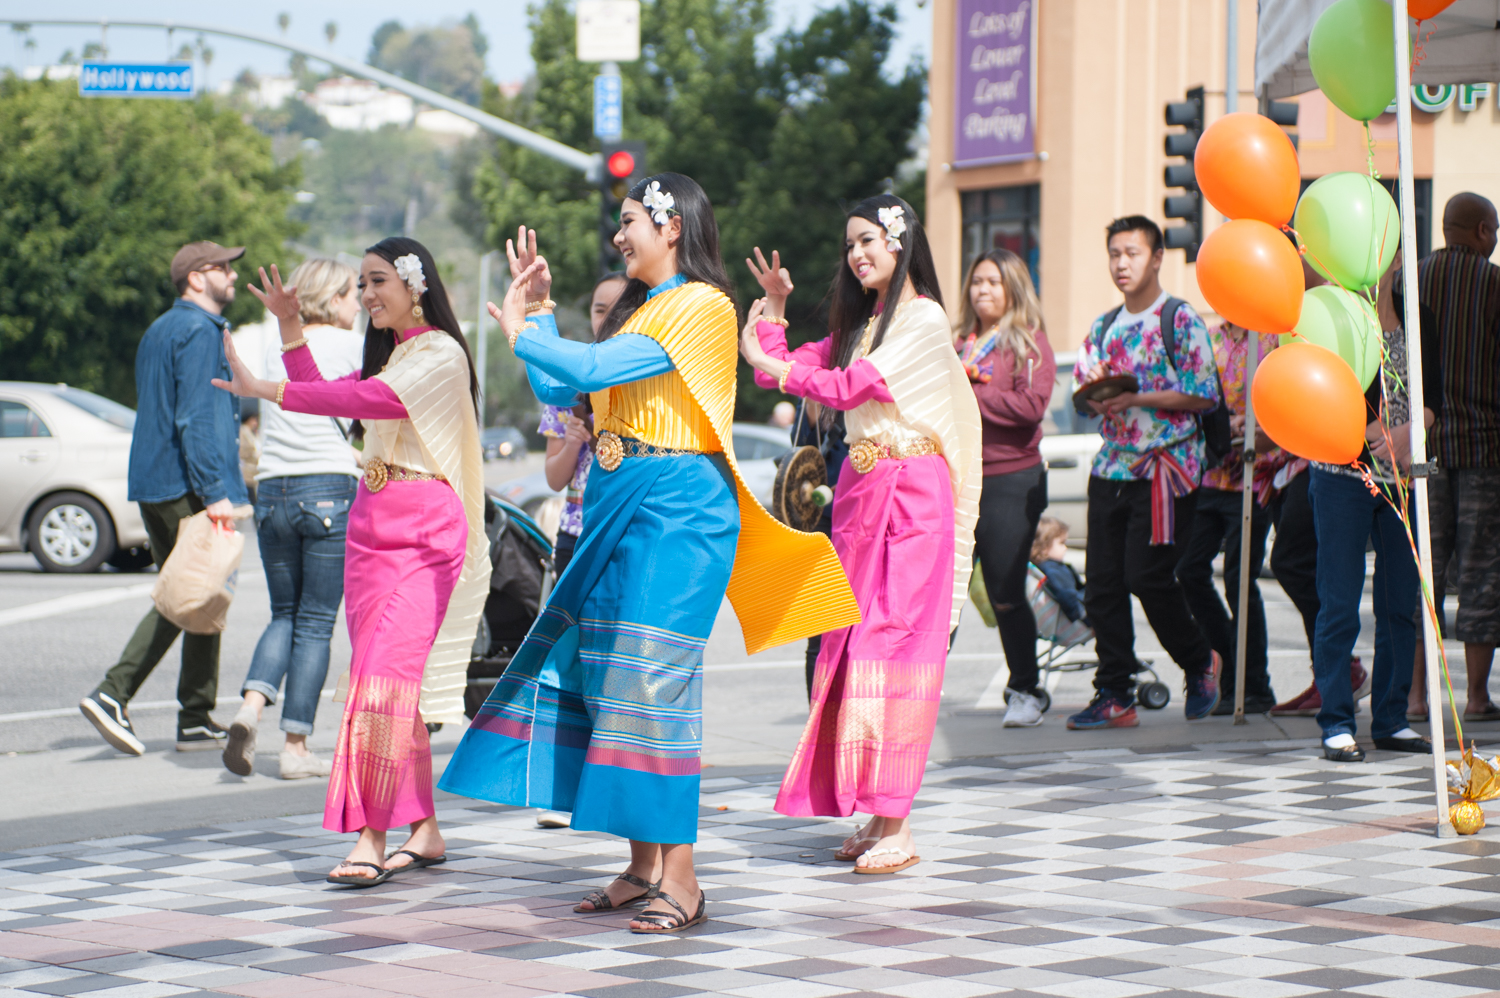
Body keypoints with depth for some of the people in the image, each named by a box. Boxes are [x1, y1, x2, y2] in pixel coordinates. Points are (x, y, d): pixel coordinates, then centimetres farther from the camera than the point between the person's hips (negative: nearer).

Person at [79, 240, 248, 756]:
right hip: (187, 485, -9)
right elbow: (195, 419, -20)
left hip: (152, 483, 9)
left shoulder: (158, 331, 19)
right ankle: (196, 720, 4)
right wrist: (214, 492, -23)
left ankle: (113, 694, 1)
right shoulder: (199, 331, -11)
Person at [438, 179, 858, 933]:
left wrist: (522, 331, -3)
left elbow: (594, 369, -18)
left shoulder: (700, 306, -10)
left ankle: (680, 881, -10)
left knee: (653, 682, -12)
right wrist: (537, 312, 17)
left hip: (674, 509, -9)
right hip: (617, 509, 9)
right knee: (604, 677, 7)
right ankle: (644, 867, 13)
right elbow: (559, 391, 21)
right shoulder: (641, 308, 19)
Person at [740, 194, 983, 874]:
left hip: (910, 493, -8)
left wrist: (769, 361, -11)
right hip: (859, 489, 8)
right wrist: (774, 309, 7)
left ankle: (896, 824, -11)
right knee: (857, 641, 4)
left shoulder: (925, 319, -6)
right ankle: (873, 815, 7)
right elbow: (785, 370, 17)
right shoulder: (858, 322, 18)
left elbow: (848, 387, -15)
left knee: (895, 640, -11)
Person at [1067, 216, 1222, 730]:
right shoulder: (1104, 326, 15)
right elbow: (1086, 391, 19)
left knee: (1147, 575, -11)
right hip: (1112, 466, 6)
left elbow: (1204, 394, -10)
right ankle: (1114, 696, 6)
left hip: (1165, 465, -6)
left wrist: (1135, 398, -16)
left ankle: (1200, 660, 14)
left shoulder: (1180, 319, -4)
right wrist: (1095, 393, -5)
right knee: (1102, 582, 1)